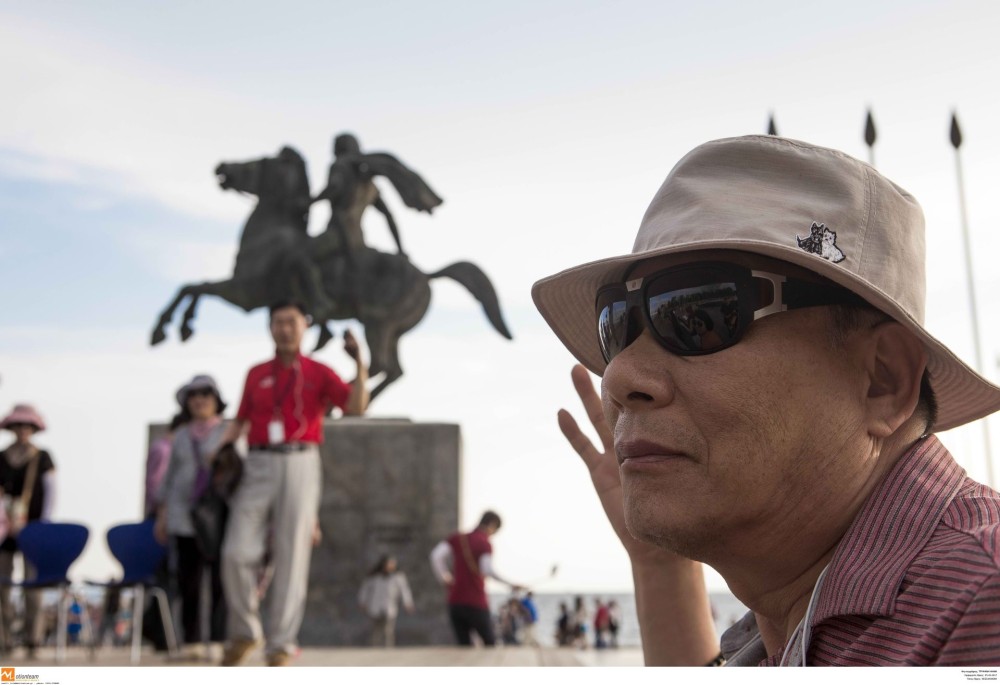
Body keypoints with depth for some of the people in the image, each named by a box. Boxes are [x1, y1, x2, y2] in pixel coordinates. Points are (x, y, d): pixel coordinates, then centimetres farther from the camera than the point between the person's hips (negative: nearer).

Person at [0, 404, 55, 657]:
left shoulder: (43, 458, 4)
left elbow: (51, 491, 3)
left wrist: (45, 522, -4)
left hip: (34, 525, -2)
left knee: (33, 580, -3)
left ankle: (32, 638, 3)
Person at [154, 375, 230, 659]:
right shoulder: (182, 436, 14)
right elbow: (170, 478, 15)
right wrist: (162, 517, 9)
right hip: (184, 516, 3)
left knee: (220, 579, -8)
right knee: (189, 581, 1)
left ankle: (220, 643, -4)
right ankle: (192, 643, 7)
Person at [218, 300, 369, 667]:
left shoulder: (320, 373, 5)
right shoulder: (256, 374, 14)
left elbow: (356, 407, -9)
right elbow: (240, 421, 17)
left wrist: (359, 364, -20)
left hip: (300, 466, -2)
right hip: (259, 467, 2)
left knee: (291, 558, -1)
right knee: (237, 552, -6)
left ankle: (281, 645, 7)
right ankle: (244, 632, 15)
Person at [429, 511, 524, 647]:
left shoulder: (457, 538, 7)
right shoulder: (485, 543, -8)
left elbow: (436, 555, -6)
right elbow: (487, 570, -24)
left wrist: (443, 578, 4)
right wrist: (510, 585, -25)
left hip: (455, 602, 5)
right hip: (476, 604, -5)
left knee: (464, 645, 7)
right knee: (490, 643, 9)